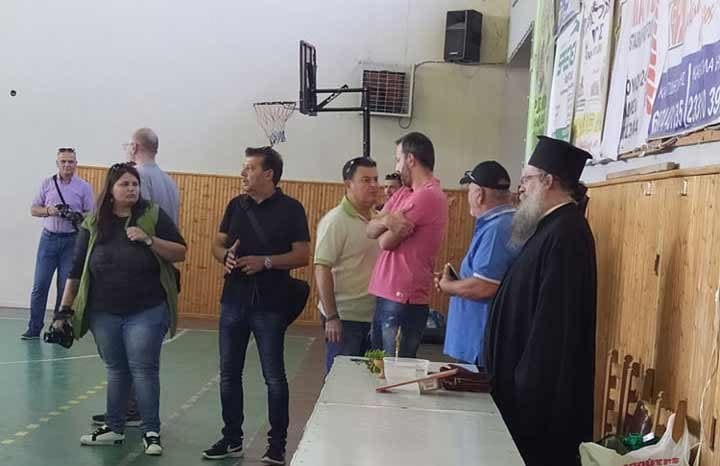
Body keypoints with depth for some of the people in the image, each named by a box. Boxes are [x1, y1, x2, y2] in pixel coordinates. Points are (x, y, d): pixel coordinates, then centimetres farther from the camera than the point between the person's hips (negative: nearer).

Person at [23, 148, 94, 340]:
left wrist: (78, 217, -20)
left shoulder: (84, 187, 1)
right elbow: (34, 209, 8)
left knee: (66, 287, 3)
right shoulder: (47, 183, 6)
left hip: (72, 240, -1)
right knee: (40, 285, 1)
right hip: (49, 238, 2)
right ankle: (34, 328, 9)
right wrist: (49, 211, -12)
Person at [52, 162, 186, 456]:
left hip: (146, 313, -3)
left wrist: (148, 239, -20)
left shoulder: (154, 216, -4)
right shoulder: (93, 223, 3)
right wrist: (65, 309, 6)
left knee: (144, 370, -1)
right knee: (116, 370, 12)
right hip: (104, 314, 3)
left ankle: (151, 432, 8)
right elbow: (77, 269, 7)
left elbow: (180, 253, -6)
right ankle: (114, 428, 24)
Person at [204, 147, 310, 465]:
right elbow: (217, 244, 13)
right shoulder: (236, 205, 8)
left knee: (274, 377, 4)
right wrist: (225, 256, -10)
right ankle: (232, 439, 25)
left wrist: (265, 262, -20)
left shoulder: (291, 209, -6)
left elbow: (302, 256, -9)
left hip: (270, 306, -5)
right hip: (233, 301, 5)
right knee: (229, 373, 11)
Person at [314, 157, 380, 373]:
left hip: (371, 315, 7)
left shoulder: (376, 219, 11)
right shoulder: (335, 221, -13)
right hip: (344, 317, -7)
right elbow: (322, 270, -17)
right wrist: (331, 317, -20)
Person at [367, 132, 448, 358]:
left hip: (404, 300, -9)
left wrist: (384, 224, 8)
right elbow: (370, 230, 5)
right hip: (385, 296, 9)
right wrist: (387, 220, -16)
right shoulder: (402, 193, 16)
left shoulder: (428, 196, -15)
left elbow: (386, 241, -14)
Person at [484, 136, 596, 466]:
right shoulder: (554, 226, 11)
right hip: (536, 375, 10)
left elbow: (555, 318, -25)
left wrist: (529, 382, -22)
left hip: (545, 384, -10)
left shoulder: (566, 233, -21)